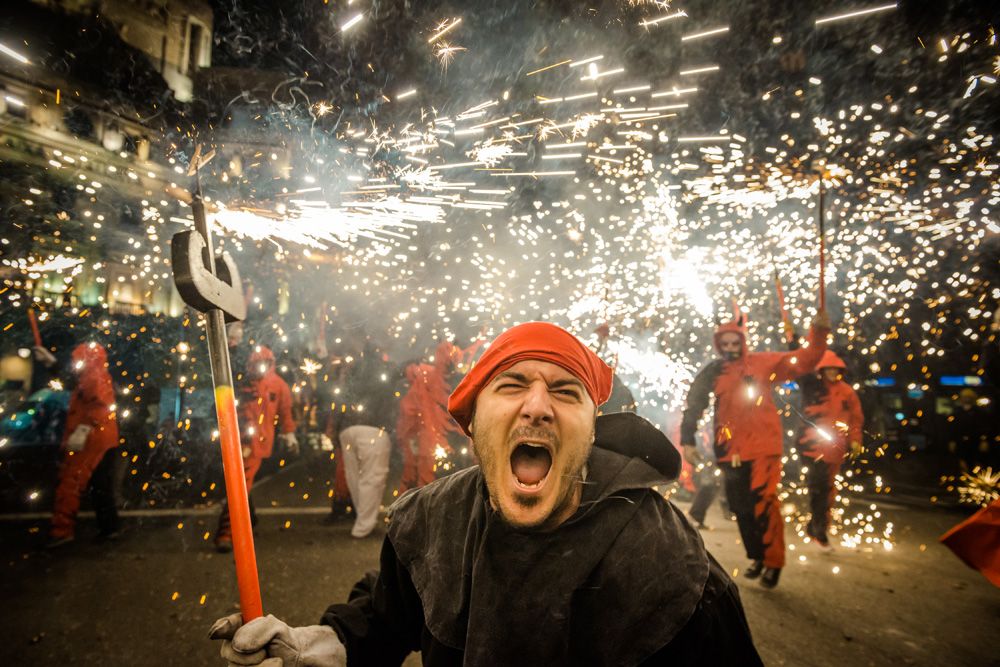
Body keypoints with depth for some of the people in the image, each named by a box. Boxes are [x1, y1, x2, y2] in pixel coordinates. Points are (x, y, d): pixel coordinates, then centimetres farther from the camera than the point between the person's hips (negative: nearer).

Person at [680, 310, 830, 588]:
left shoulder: (762, 363, 0)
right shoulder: (710, 373, 7)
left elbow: (802, 362, -7)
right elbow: (693, 408, 8)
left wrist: (818, 333, -22)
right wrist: (687, 441, 1)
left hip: (762, 447, -4)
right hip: (730, 450, 4)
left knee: (763, 504, -9)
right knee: (741, 507, 11)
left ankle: (774, 561, 9)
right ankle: (757, 557, 29)